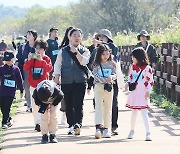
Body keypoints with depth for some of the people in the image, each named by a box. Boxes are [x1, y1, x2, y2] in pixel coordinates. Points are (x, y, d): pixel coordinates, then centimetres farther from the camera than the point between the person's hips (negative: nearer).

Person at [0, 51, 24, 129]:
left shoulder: (16, 69, 0)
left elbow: (19, 80, 6)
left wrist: (21, 91, 10)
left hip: (11, 92, -2)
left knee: (7, 108, -4)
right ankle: (8, 120, 23)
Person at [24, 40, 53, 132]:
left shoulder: (46, 58, 0)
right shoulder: (32, 58, 7)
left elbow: (49, 69, -15)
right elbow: (25, 68, -3)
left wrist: (42, 60, -23)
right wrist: (29, 60, -18)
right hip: (33, 85, 3)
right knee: (34, 105, 7)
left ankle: (40, 123, -13)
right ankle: (37, 123, 15)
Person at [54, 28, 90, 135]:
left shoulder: (85, 51, 7)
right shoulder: (63, 51, 9)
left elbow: (84, 62, -11)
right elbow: (57, 64, 11)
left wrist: (76, 52, -18)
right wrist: (57, 78, 1)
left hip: (80, 81, -2)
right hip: (66, 81, 2)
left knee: (78, 104, -13)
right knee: (68, 105, 5)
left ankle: (78, 124, -22)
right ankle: (71, 125, 13)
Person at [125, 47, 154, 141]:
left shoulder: (147, 68, -10)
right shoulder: (133, 67, 8)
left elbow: (150, 81, -9)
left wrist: (148, 91, -15)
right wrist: (128, 84, 1)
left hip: (143, 93, -6)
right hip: (134, 93, 6)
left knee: (144, 113, -11)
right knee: (134, 112, 16)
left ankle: (148, 133, -13)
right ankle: (132, 130, 30)